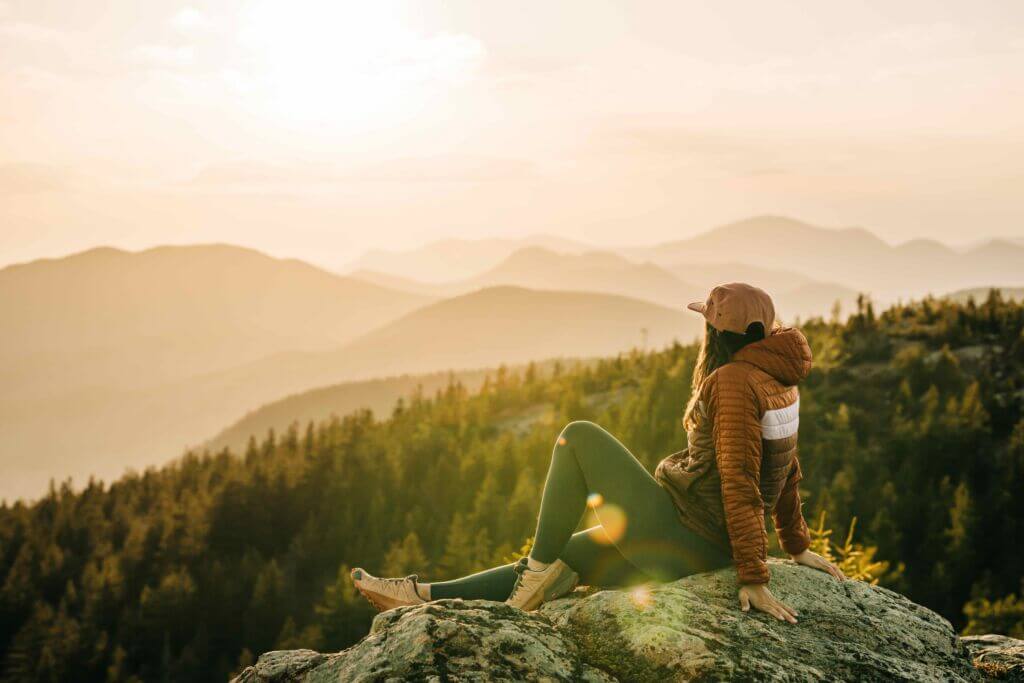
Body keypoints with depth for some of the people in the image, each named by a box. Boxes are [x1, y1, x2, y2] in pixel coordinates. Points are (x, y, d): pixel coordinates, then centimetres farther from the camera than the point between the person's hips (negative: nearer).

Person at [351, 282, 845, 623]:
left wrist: (754, 578, -25)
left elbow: (740, 482, -23)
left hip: (675, 539, -10)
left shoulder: (732, 381, -19)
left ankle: (541, 568, 0)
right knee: (561, 562, 13)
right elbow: (785, 468, 17)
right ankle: (423, 597, 14)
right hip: (709, 547, 10)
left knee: (579, 437, -3)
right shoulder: (779, 379, 10)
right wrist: (796, 546, 24)